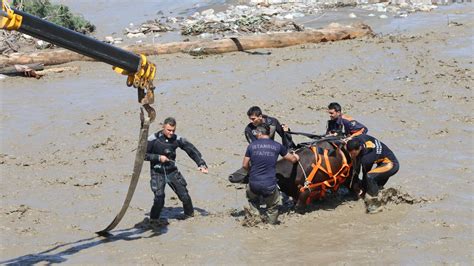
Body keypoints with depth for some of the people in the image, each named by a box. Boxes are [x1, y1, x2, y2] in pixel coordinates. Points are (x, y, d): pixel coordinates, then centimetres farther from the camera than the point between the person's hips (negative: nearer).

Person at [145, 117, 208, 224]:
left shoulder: (177, 139, -5)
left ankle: (190, 214, 27)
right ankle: (154, 219, 8)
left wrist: (201, 164, -10)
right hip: (157, 172, -3)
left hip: (172, 171, 3)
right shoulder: (153, 139, -13)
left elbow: (192, 150, -2)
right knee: (159, 197, -16)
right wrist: (158, 157, -17)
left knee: (184, 195, 1)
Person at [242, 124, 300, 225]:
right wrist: (296, 157, 39)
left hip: (254, 184, 1)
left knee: (252, 201, 33)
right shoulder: (277, 146, 1)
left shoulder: (252, 145, 2)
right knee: (273, 207, 23)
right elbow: (292, 159, 14)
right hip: (270, 186, -1)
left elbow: (245, 165, 8)